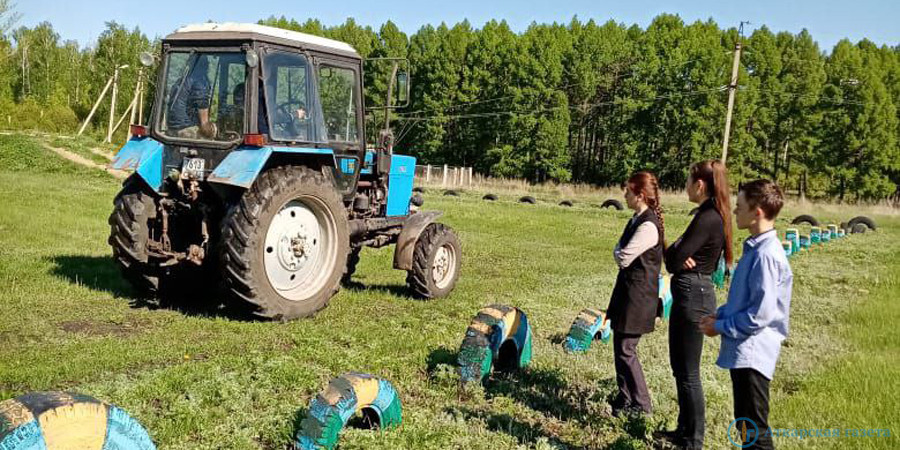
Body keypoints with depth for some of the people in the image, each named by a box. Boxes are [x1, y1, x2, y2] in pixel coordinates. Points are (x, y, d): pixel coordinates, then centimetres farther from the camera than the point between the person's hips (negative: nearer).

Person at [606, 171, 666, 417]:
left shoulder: (648, 226, -21)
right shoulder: (637, 219, 10)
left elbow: (623, 258, -22)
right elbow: (621, 251, 16)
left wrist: (618, 251, -3)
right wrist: (620, 251, -4)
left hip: (637, 295, -10)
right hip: (627, 290, 10)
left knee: (626, 350, -1)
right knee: (620, 346, 17)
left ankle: (641, 404, 13)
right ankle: (625, 398, 30)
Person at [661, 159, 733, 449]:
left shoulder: (707, 219, -20)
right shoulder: (711, 216, 12)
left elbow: (673, 261, -20)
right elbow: (675, 256, 10)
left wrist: (676, 254, 0)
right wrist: (679, 254, -11)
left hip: (693, 295, -10)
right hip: (693, 292, 10)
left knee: (688, 372, 1)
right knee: (680, 366, 19)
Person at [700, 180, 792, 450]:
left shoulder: (766, 255, -22)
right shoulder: (755, 248, 8)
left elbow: (760, 314, -24)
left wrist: (720, 327, -12)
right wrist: (720, 314, 6)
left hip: (752, 353, -10)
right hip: (743, 350, 10)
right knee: (746, 423, 21)